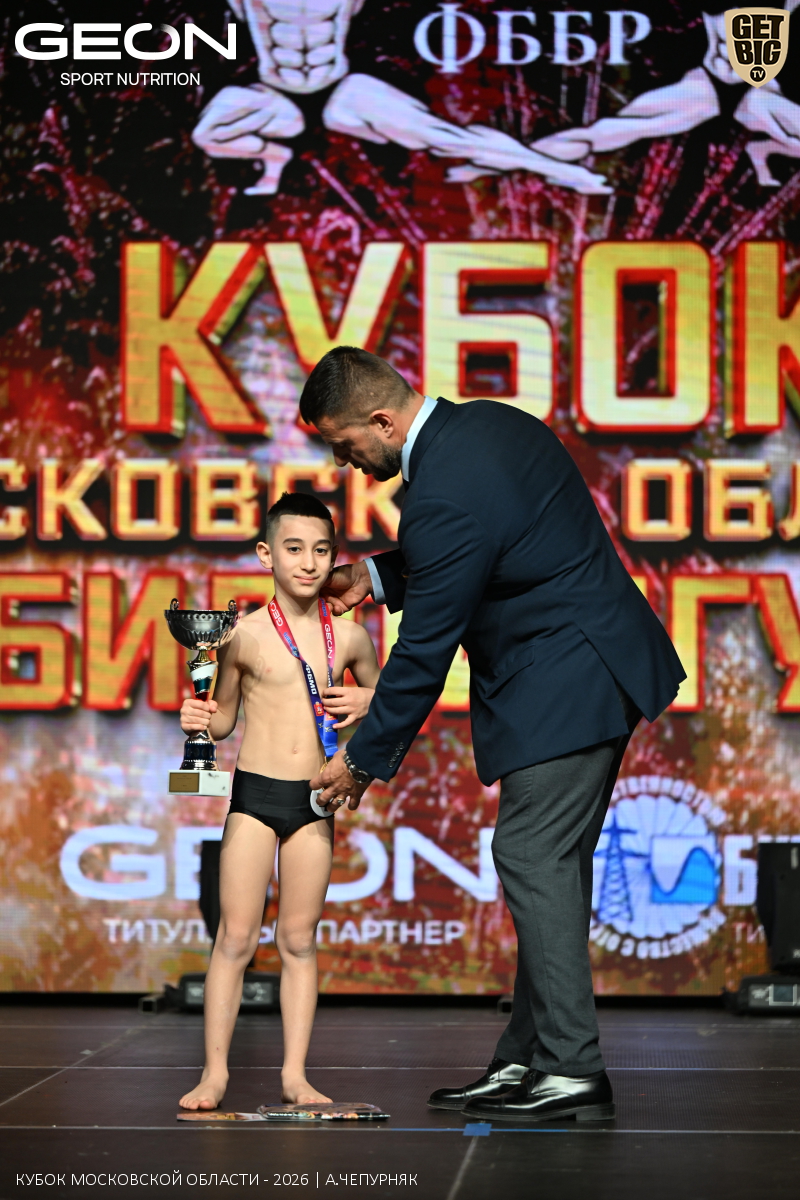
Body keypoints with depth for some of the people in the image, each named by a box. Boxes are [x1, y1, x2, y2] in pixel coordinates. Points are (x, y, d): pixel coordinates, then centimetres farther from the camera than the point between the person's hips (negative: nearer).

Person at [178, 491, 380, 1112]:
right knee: (236, 937, -3)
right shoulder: (245, 635, -3)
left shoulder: (350, 637, 4)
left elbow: (384, 697, 20)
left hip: (314, 802, 2)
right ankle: (215, 1071, 2)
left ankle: (296, 1073, 10)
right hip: (254, 792, -2)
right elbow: (225, 716, 8)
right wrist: (202, 721, -13)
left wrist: (366, 703, -1)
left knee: (300, 939, 6)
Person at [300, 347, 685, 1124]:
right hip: (597, 663, 10)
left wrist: (363, 761, -5)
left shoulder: (442, 498, -23)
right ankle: (528, 1060, 14)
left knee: (533, 858, -8)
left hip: (565, 686, -10)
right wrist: (378, 576, 17)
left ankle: (572, 1070, -7)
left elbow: (422, 653, -16)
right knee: (546, 863, 11)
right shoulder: (487, 424, 7)